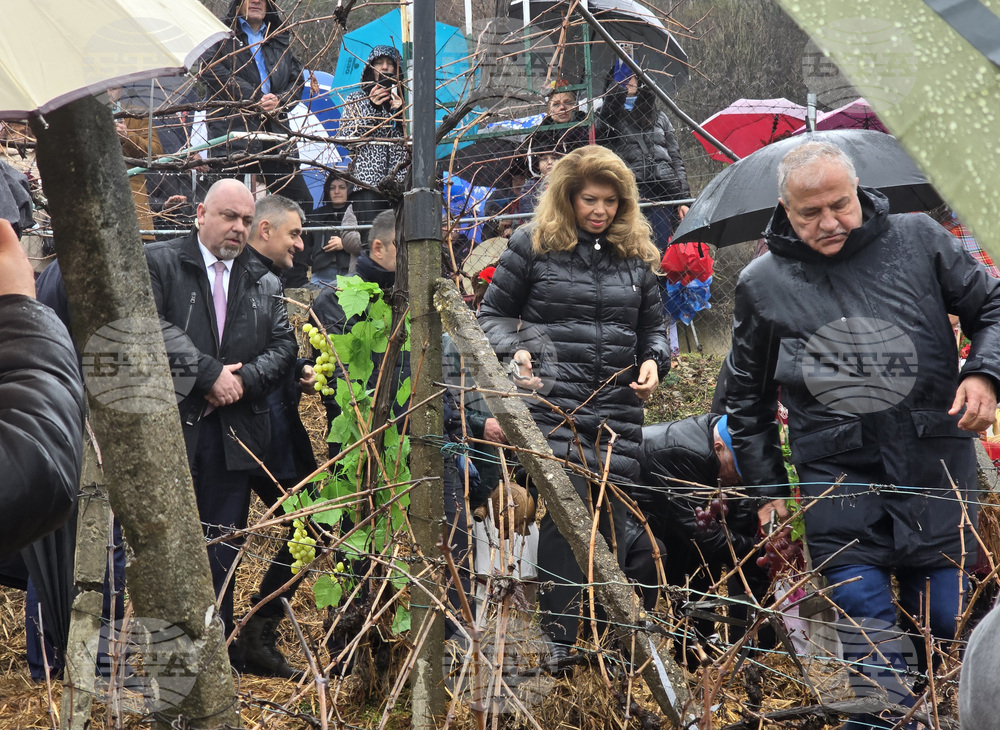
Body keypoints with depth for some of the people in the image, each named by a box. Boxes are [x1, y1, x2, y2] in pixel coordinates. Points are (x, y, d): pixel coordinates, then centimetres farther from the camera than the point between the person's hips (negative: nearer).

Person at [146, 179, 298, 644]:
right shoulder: (159, 262, 1)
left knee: (222, 549, 8)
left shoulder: (264, 281, 14)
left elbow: (284, 345, 9)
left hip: (235, 432, 4)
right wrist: (209, 374, -14)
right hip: (171, 427, -3)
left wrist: (244, 379, -8)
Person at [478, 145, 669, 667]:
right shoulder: (533, 246, 6)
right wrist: (513, 350, -8)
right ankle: (560, 638, -8)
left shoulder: (635, 254, 17)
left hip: (619, 409, 4)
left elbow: (652, 326, 25)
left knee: (614, 514, -1)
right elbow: (493, 312, 11)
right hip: (553, 403, -3)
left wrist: (653, 361, 5)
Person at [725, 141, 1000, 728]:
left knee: (946, 623, 3)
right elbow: (748, 397, 18)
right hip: (838, 476, 0)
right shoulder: (763, 284, 9)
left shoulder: (919, 240, 6)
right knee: (867, 627, -7)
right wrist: (767, 488, 15)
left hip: (936, 465, 0)